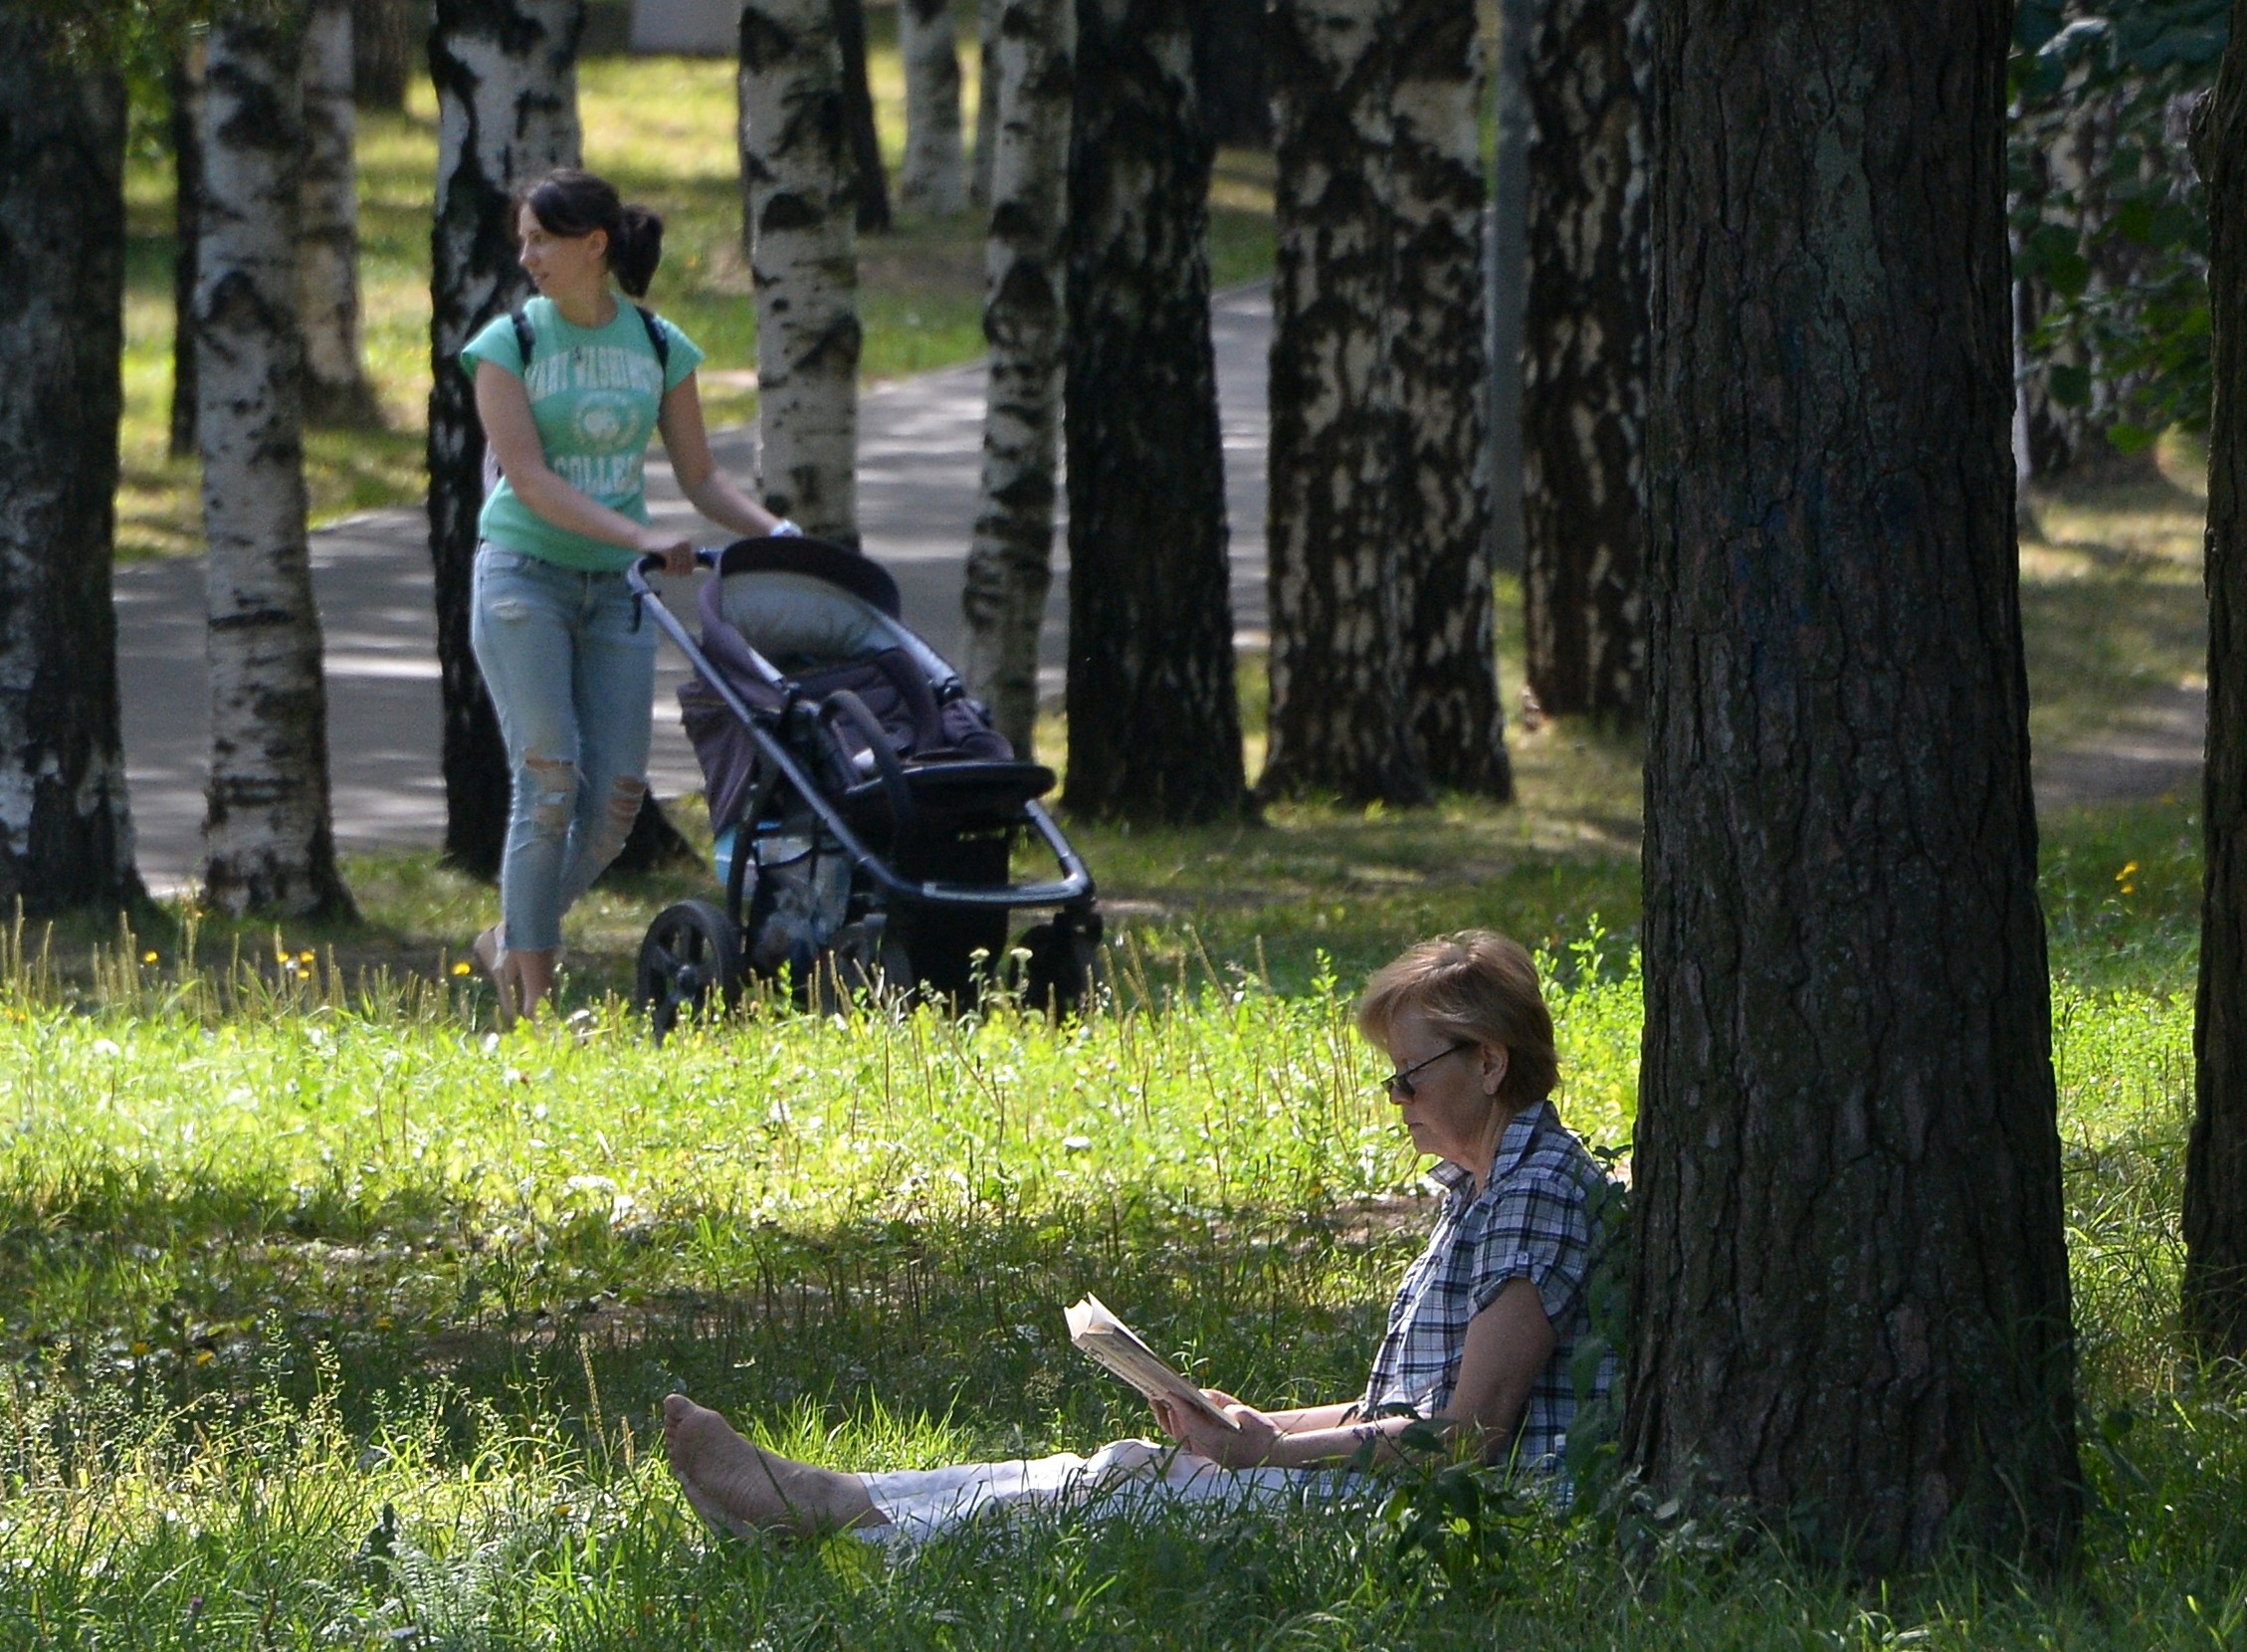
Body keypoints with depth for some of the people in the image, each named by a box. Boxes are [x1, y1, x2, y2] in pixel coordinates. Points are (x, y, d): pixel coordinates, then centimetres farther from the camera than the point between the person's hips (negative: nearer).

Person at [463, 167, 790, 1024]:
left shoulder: (659, 348, 6)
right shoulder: (509, 344, -4)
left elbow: (699, 473, 10)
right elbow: (528, 476, -14)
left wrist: (772, 528, -9)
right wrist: (639, 536, -25)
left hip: (615, 590, 4)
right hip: (525, 574, -4)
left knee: (618, 795, -3)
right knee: (550, 777, -12)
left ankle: (512, 943, 17)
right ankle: (532, 988, -6)